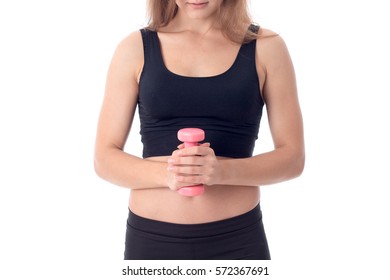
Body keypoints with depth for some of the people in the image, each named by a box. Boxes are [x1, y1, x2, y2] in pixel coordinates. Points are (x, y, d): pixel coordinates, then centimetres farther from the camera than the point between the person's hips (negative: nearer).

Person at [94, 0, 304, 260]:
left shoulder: (266, 47, 0)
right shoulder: (136, 48, 1)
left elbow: (293, 156, 0)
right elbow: (105, 158, 1)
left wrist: (223, 171, -19)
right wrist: (167, 174, -19)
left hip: (237, 240, 0)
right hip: (152, 238, 1)